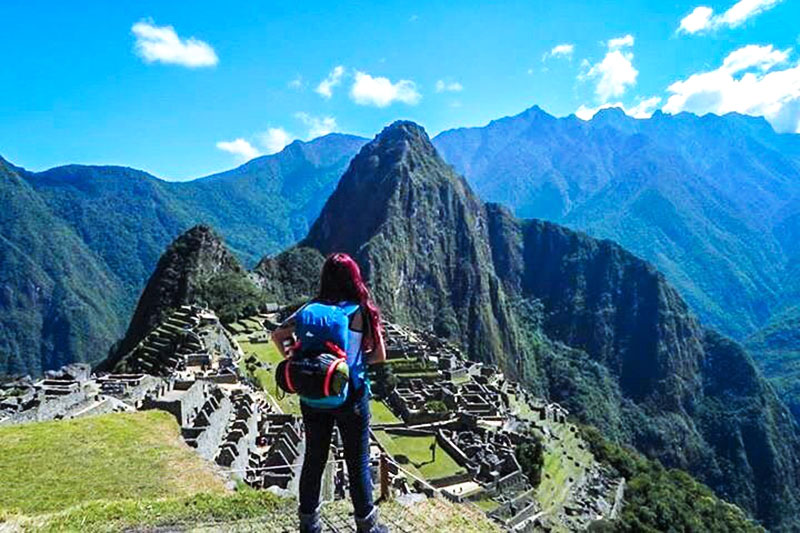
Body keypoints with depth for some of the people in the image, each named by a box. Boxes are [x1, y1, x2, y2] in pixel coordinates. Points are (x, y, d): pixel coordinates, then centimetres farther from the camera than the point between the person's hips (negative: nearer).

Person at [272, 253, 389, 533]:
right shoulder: (361, 311, -12)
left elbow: (277, 335, -4)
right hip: (351, 396, -3)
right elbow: (380, 355, -8)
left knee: (314, 459, 19)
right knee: (357, 462, 13)